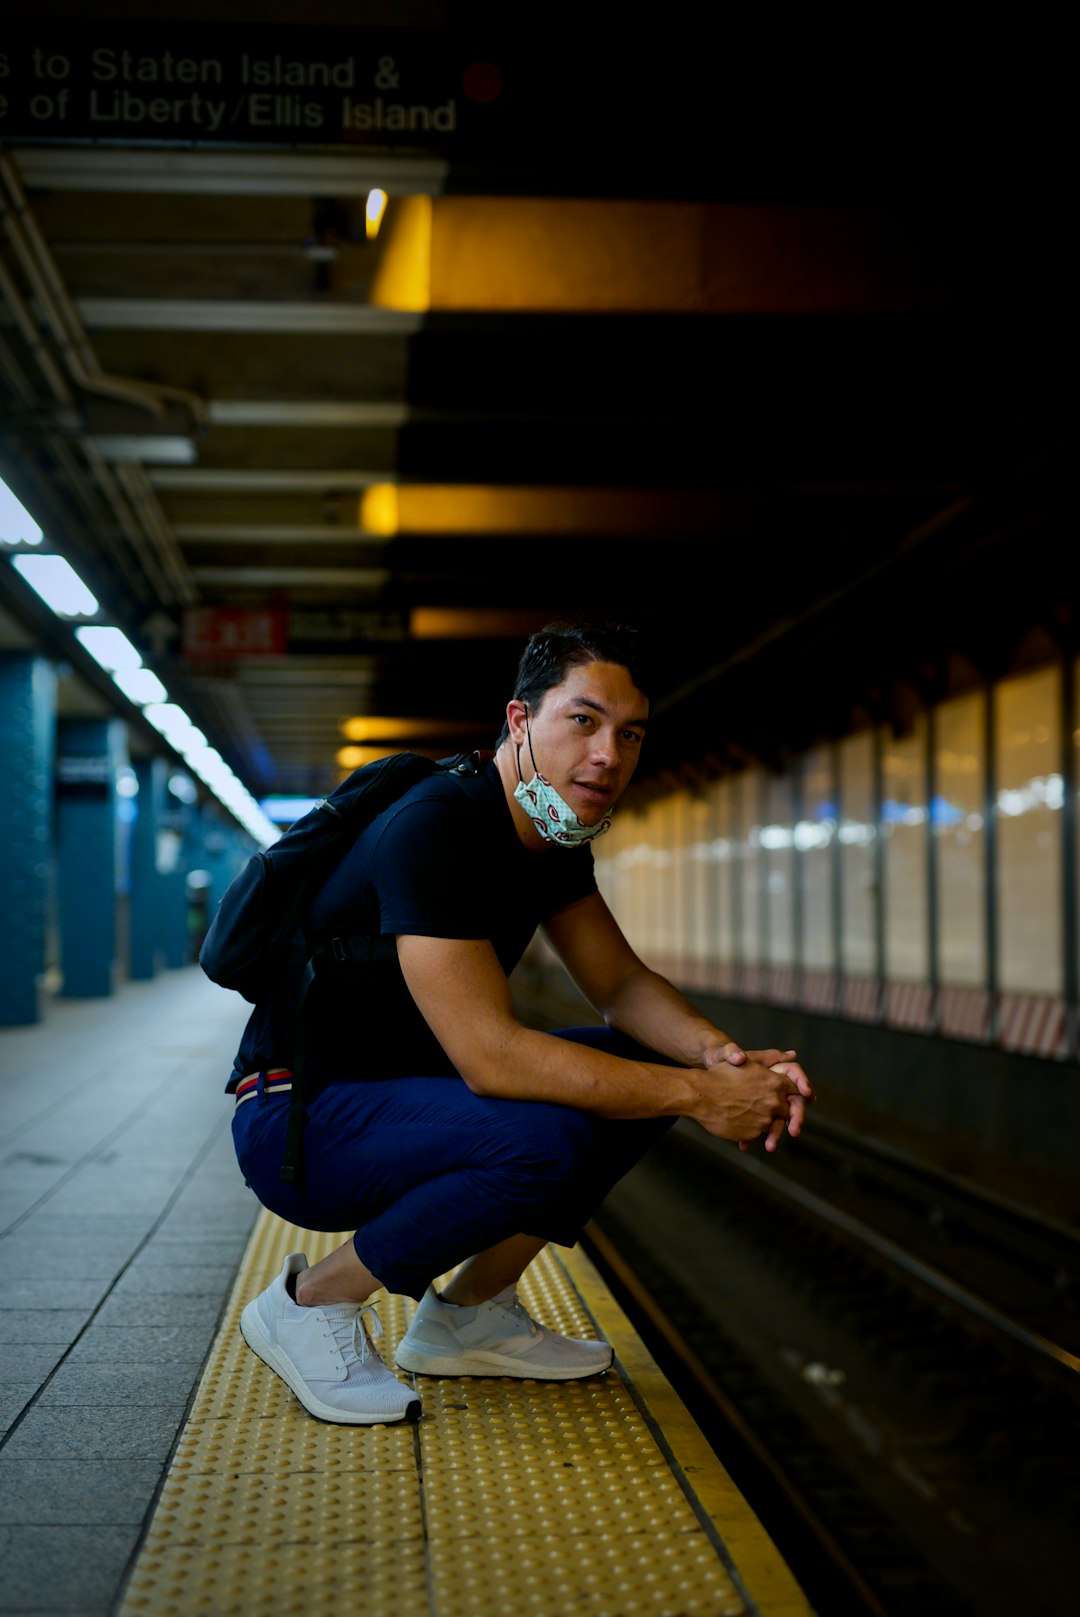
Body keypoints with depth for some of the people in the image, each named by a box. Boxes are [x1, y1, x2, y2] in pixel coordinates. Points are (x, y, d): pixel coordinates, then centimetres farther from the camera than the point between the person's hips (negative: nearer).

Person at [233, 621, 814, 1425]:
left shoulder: (555, 832, 3)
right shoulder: (436, 828, -26)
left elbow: (622, 983, 7)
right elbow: (492, 1055, -32)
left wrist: (721, 1055, -15)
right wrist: (697, 1096, -28)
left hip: (407, 1085, 10)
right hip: (300, 1119, -9)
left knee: (650, 1067, 2)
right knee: (543, 1139, -33)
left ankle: (466, 1314, 10)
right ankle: (314, 1300, -9)